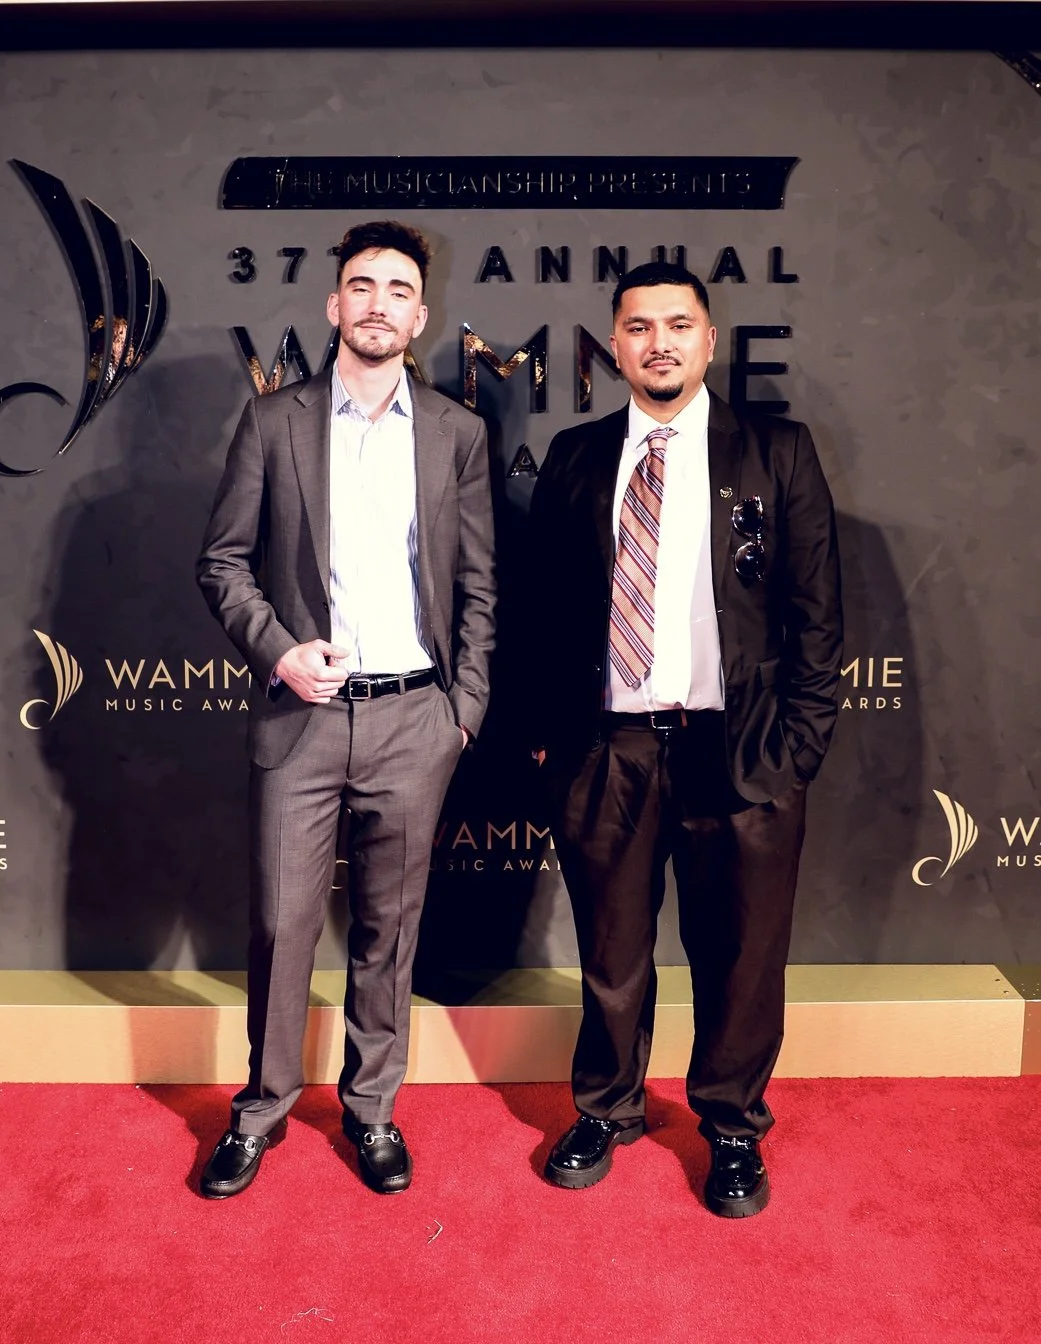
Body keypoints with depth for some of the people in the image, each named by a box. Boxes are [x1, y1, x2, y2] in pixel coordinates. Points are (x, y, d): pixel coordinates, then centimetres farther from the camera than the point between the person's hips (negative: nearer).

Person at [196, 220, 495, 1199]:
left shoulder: (457, 433, 7)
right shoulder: (273, 421, 5)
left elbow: (478, 584, 7)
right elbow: (222, 561, 5)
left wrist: (467, 705, 2)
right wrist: (277, 649, -10)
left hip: (414, 717, 1)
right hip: (300, 712, 0)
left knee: (389, 925, 10)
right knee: (280, 918, 5)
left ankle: (371, 1105, 29)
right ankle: (263, 1104, 28)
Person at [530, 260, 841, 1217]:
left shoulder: (777, 453, 3)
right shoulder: (575, 458, 8)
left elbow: (817, 611, 1)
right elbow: (547, 607, 10)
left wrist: (799, 747, -4)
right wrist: (550, 732, 4)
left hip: (737, 751, -1)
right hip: (606, 749, 2)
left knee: (740, 954, 11)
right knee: (610, 949, 15)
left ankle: (733, 1128, 35)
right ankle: (607, 1110, 38)